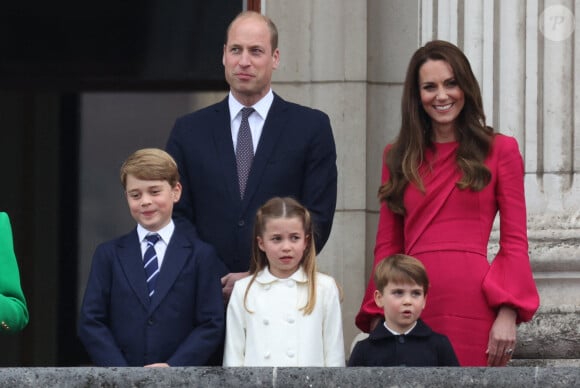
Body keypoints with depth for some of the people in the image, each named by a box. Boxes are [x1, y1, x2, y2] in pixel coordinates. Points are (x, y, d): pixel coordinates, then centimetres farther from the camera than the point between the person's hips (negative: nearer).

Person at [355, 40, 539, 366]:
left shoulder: (500, 150, 7)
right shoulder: (399, 157, 16)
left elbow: (515, 242, 3)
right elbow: (387, 245, 15)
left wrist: (507, 315, -9)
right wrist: (377, 316, 5)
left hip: (473, 304, -3)